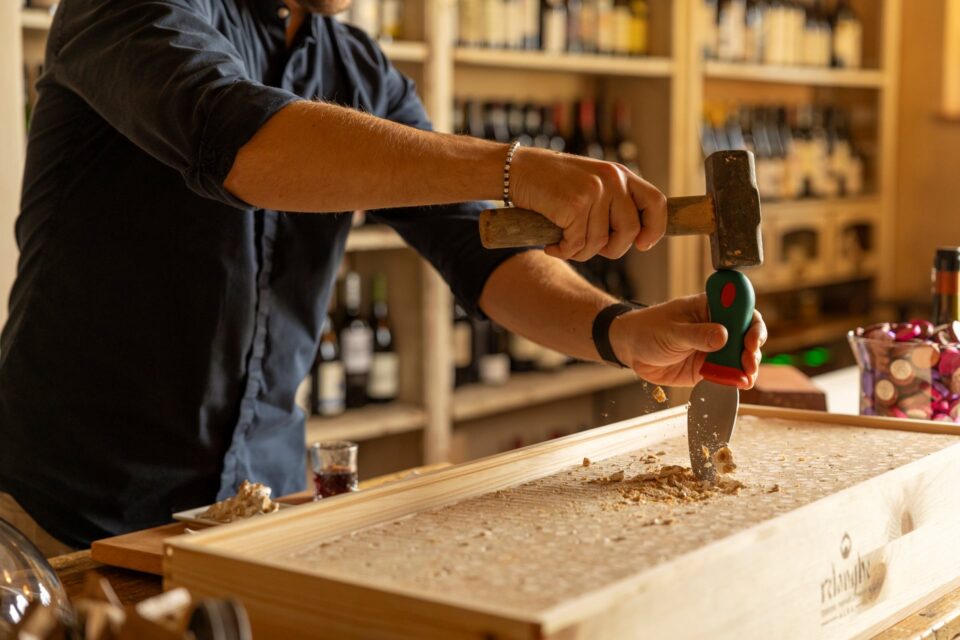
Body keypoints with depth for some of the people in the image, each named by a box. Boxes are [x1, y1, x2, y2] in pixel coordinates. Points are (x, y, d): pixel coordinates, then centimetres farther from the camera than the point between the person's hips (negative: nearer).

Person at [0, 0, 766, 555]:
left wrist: (617, 330, -22)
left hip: (267, 489, 5)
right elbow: (228, 136, -33)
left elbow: (479, 247, -2)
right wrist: (515, 168, -42)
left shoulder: (368, 78, 6)